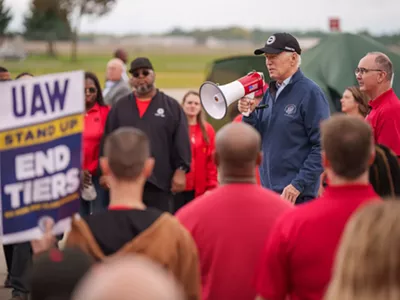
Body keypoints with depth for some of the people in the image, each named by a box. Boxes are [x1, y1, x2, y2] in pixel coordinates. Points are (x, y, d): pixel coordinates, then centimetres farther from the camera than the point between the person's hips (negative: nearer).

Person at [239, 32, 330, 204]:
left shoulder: (310, 93, -9)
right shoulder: (270, 92, 13)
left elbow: (322, 146, -14)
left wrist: (299, 184, -18)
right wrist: (249, 114, -4)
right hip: (267, 188, 7)